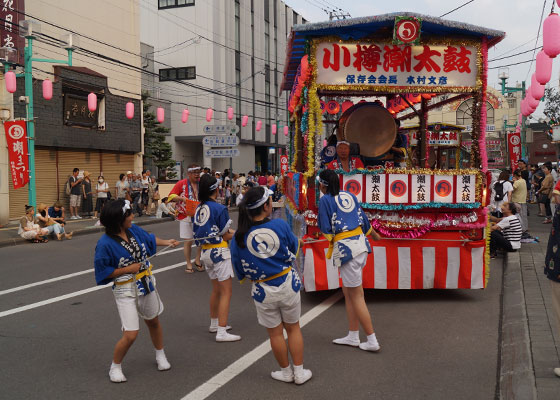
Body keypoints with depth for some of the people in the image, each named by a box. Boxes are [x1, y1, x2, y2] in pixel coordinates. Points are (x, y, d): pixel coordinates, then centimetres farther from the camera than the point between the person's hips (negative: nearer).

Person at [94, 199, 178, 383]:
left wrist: (166, 242, 18)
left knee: (153, 321, 22)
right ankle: (115, 367, 16)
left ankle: (160, 356, 46)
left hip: (147, 284, 6)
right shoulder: (105, 244, -24)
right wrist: (129, 269, -19)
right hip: (125, 290, -6)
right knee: (130, 334, -11)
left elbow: (149, 239, 16)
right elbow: (103, 273, -18)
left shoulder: (133, 230, -6)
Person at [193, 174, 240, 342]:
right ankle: (222, 332, -5)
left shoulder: (198, 209, 7)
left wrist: (229, 231, 14)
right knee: (226, 292, -3)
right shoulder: (219, 208, -15)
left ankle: (214, 323, 35)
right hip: (219, 252, -8)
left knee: (216, 290, 23)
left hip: (205, 252, 8)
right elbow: (226, 236, -10)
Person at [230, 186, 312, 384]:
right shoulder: (280, 225, -15)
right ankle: (299, 372, 28)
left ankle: (286, 372, 33)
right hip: (288, 284, 0)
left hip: (263, 291, 0)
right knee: (293, 328, 18)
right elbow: (294, 248, 3)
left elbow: (240, 272, -3)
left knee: (275, 333, 17)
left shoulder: (239, 237, -13)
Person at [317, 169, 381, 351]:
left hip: (345, 248, -7)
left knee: (356, 296, 1)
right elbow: (364, 221, 17)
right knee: (348, 292, 16)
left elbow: (326, 230, -9)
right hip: (361, 244, 7)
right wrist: (375, 235, 35)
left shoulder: (325, 200, -8)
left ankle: (372, 341, 7)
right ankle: (353, 337, 23)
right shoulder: (350, 196, 11)